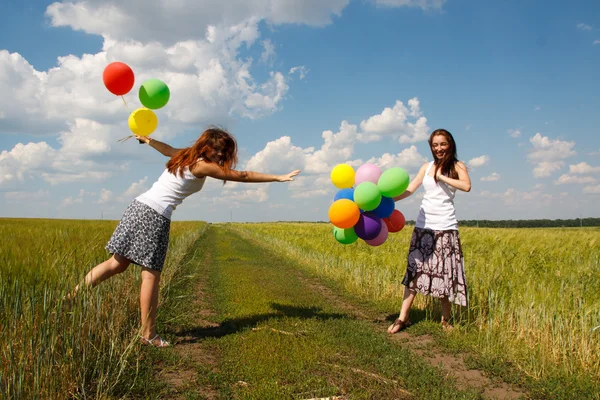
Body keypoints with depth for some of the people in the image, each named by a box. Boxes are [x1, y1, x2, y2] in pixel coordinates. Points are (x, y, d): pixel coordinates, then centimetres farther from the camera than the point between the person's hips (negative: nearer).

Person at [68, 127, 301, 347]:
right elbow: (242, 176, -6)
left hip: (139, 205, 9)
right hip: (155, 215, -9)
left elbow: (168, 149, 38)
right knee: (151, 275, -4)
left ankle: (77, 293, 15)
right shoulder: (203, 166, -7)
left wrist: (148, 140, 59)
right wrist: (279, 178, -1)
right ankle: (148, 334, 2)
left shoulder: (185, 155, 16)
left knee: (118, 263, 14)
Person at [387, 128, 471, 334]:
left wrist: (441, 176, -12)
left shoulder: (457, 166, 2)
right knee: (415, 269, 3)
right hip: (423, 225, 3)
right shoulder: (427, 166, 11)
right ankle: (403, 317, 6)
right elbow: (409, 189, 4)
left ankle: (445, 319, 17)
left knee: (445, 272, 1)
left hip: (445, 227, -3)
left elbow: (466, 186, -18)